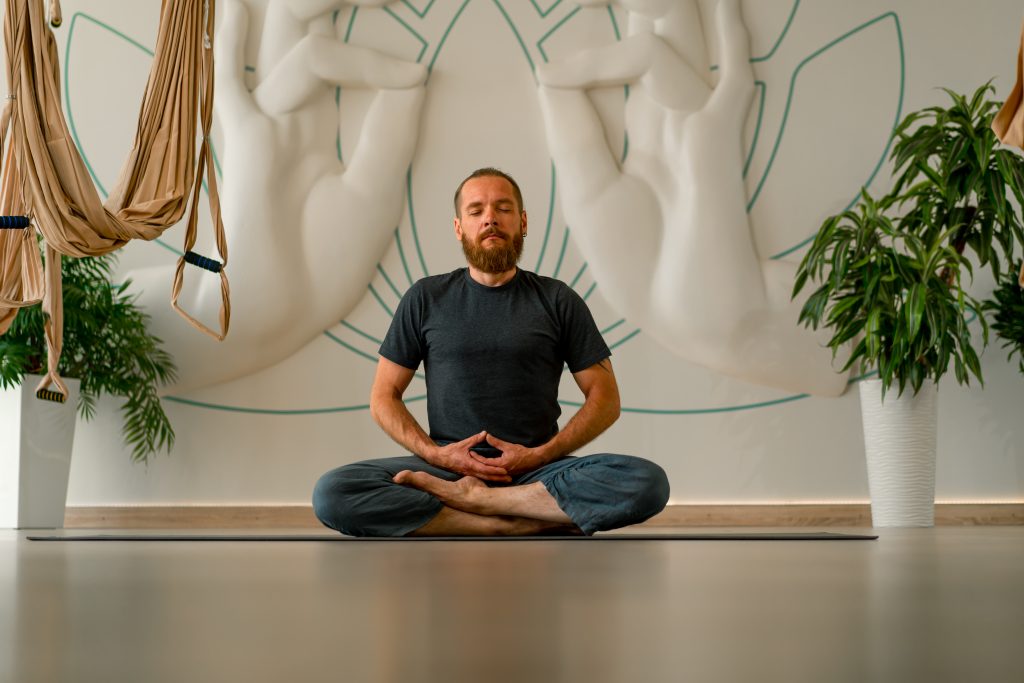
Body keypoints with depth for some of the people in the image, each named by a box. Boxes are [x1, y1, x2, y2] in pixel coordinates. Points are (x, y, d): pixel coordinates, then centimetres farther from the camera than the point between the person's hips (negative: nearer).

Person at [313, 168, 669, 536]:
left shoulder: (558, 299, 8)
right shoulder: (425, 298, 10)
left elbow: (605, 398, 6)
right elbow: (383, 397, 9)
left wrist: (540, 455, -9)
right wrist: (436, 454, -8)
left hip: (538, 473, 0)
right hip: (447, 468, 0)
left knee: (649, 482, -30)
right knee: (332, 494, -27)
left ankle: (467, 498, -22)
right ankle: (516, 525, -25)